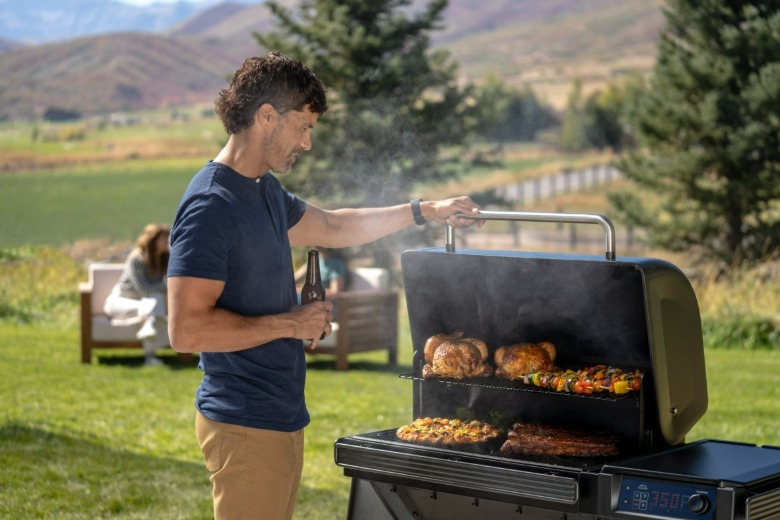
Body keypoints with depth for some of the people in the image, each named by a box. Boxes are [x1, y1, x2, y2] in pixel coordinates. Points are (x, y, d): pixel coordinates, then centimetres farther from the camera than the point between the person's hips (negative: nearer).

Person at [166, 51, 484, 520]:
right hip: (247, 426, -10)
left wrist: (425, 211, 27)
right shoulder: (210, 206, -18)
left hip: (279, 417, 10)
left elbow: (332, 227, 30)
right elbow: (186, 330, -25)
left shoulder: (266, 191, 12)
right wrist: (291, 324, -17)